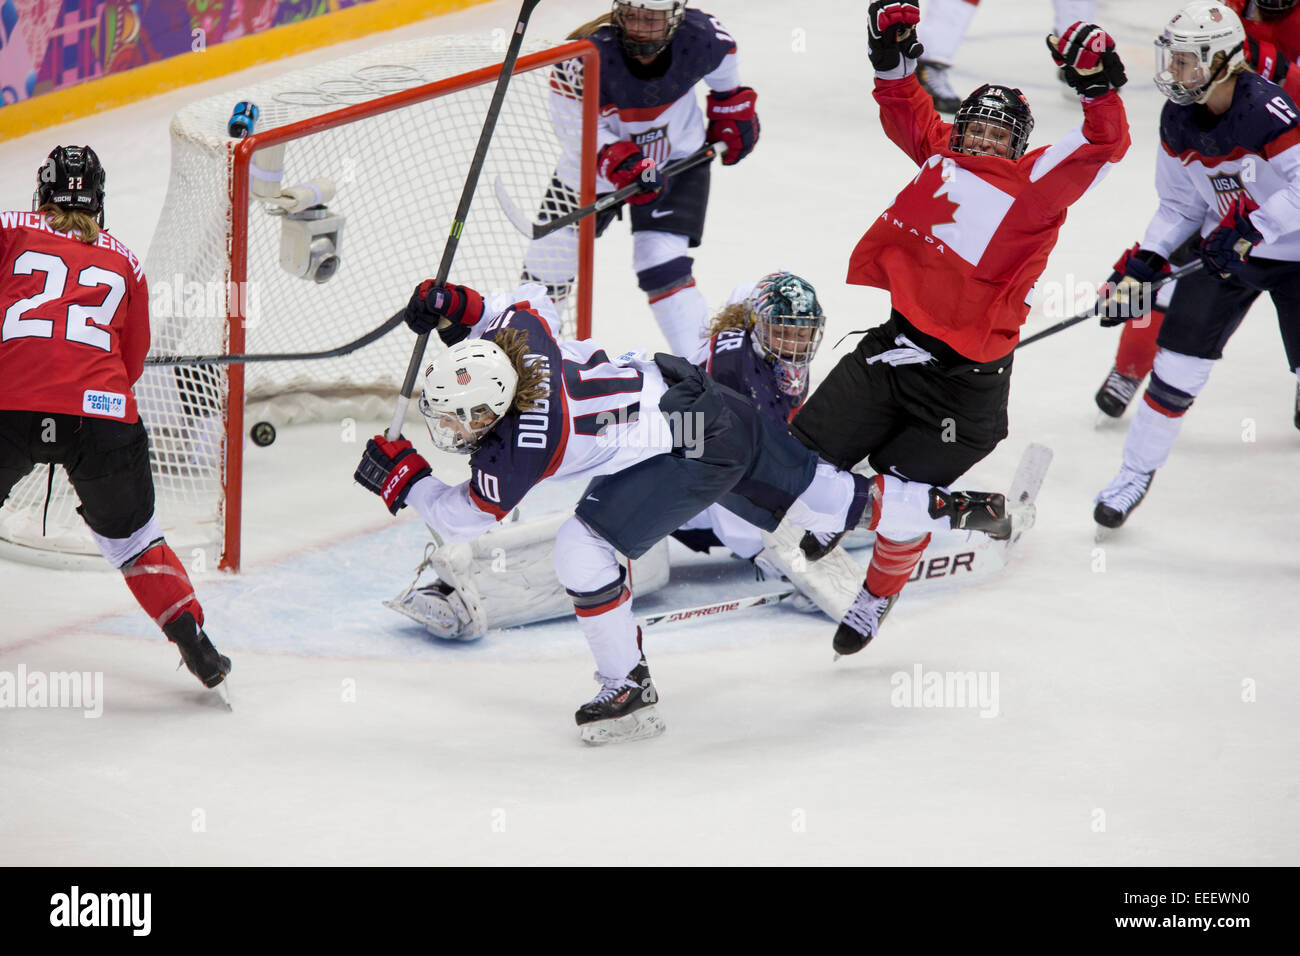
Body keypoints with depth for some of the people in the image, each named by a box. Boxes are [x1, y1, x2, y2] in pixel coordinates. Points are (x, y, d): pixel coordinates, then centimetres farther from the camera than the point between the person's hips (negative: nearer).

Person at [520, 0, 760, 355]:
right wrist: (623, 164, -40)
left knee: (661, 263, -19)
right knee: (551, 257, 5)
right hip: (594, 164, 0)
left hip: (678, 161, 0)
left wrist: (733, 116, 12)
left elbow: (723, 67, 3)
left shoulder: (700, 37, -23)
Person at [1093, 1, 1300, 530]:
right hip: (1223, 250, 6)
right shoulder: (1177, 120, -3)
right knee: (1178, 361, 1)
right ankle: (1136, 474, 17)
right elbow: (1179, 205, 7)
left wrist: (1250, 229, -33)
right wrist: (1143, 264, -5)